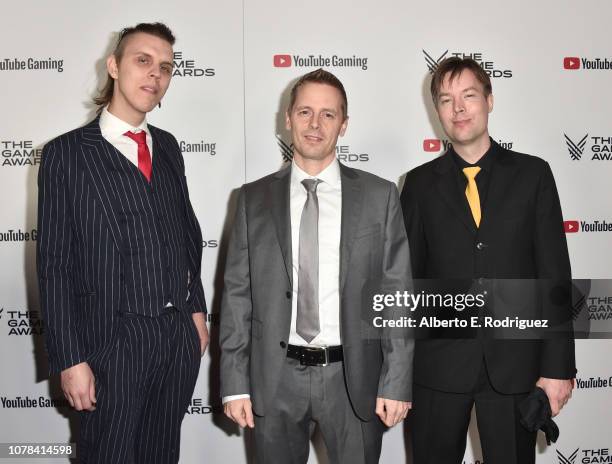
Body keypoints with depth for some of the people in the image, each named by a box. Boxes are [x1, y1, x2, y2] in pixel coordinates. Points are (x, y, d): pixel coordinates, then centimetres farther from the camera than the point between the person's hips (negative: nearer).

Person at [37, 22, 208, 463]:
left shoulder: (167, 146, 9)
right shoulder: (67, 154, -7)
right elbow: (55, 265, -9)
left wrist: (197, 309, 12)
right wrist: (70, 359, -11)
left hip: (181, 336, 5)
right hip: (114, 342, -5)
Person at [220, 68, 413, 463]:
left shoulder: (380, 196, 0)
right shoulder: (255, 199, 3)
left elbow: (397, 293, -2)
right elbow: (237, 294, 2)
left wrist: (397, 382, -6)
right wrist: (235, 383, -2)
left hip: (353, 377, -1)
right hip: (275, 377, 1)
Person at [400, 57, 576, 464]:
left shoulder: (532, 174, 3)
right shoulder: (421, 183, 4)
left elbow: (554, 273, 0)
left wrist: (558, 366, -4)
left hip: (515, 362, 0)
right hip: (439, 363, 1)